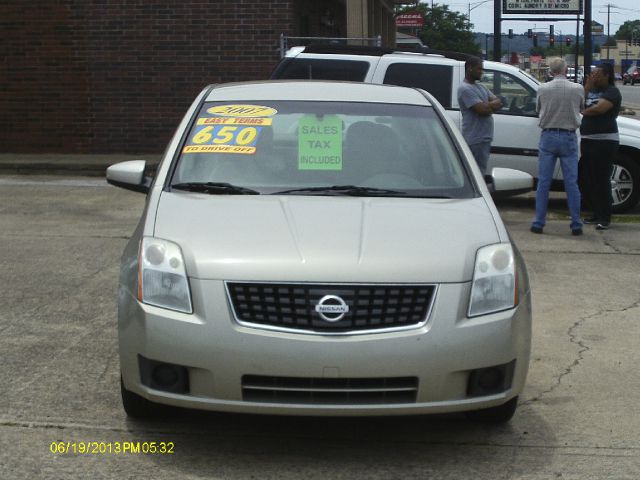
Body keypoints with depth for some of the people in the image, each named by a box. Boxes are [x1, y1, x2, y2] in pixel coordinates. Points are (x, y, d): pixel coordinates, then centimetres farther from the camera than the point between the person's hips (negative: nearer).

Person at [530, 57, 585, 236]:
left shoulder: (543, 89, -5)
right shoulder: (578, 89, -5)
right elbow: (581, 109, 10)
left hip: (548, 137, 0)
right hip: (569, 137, 0)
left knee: (543, 182, 6)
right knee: (571, 183, 5)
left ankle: (538, 223, 7)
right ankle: (576, 225, 7)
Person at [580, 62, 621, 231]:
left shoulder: (612, 92, -5)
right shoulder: (592, 90, 19)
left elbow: (599, 108, -20)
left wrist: (583, 112, -2)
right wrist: (587, 86, 0)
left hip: (604, 141, -8)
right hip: (587, 140, 8)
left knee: (601, 180, -7)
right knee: (587, 179, 10)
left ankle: (604, 218, -1)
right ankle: (597, 213, 21)